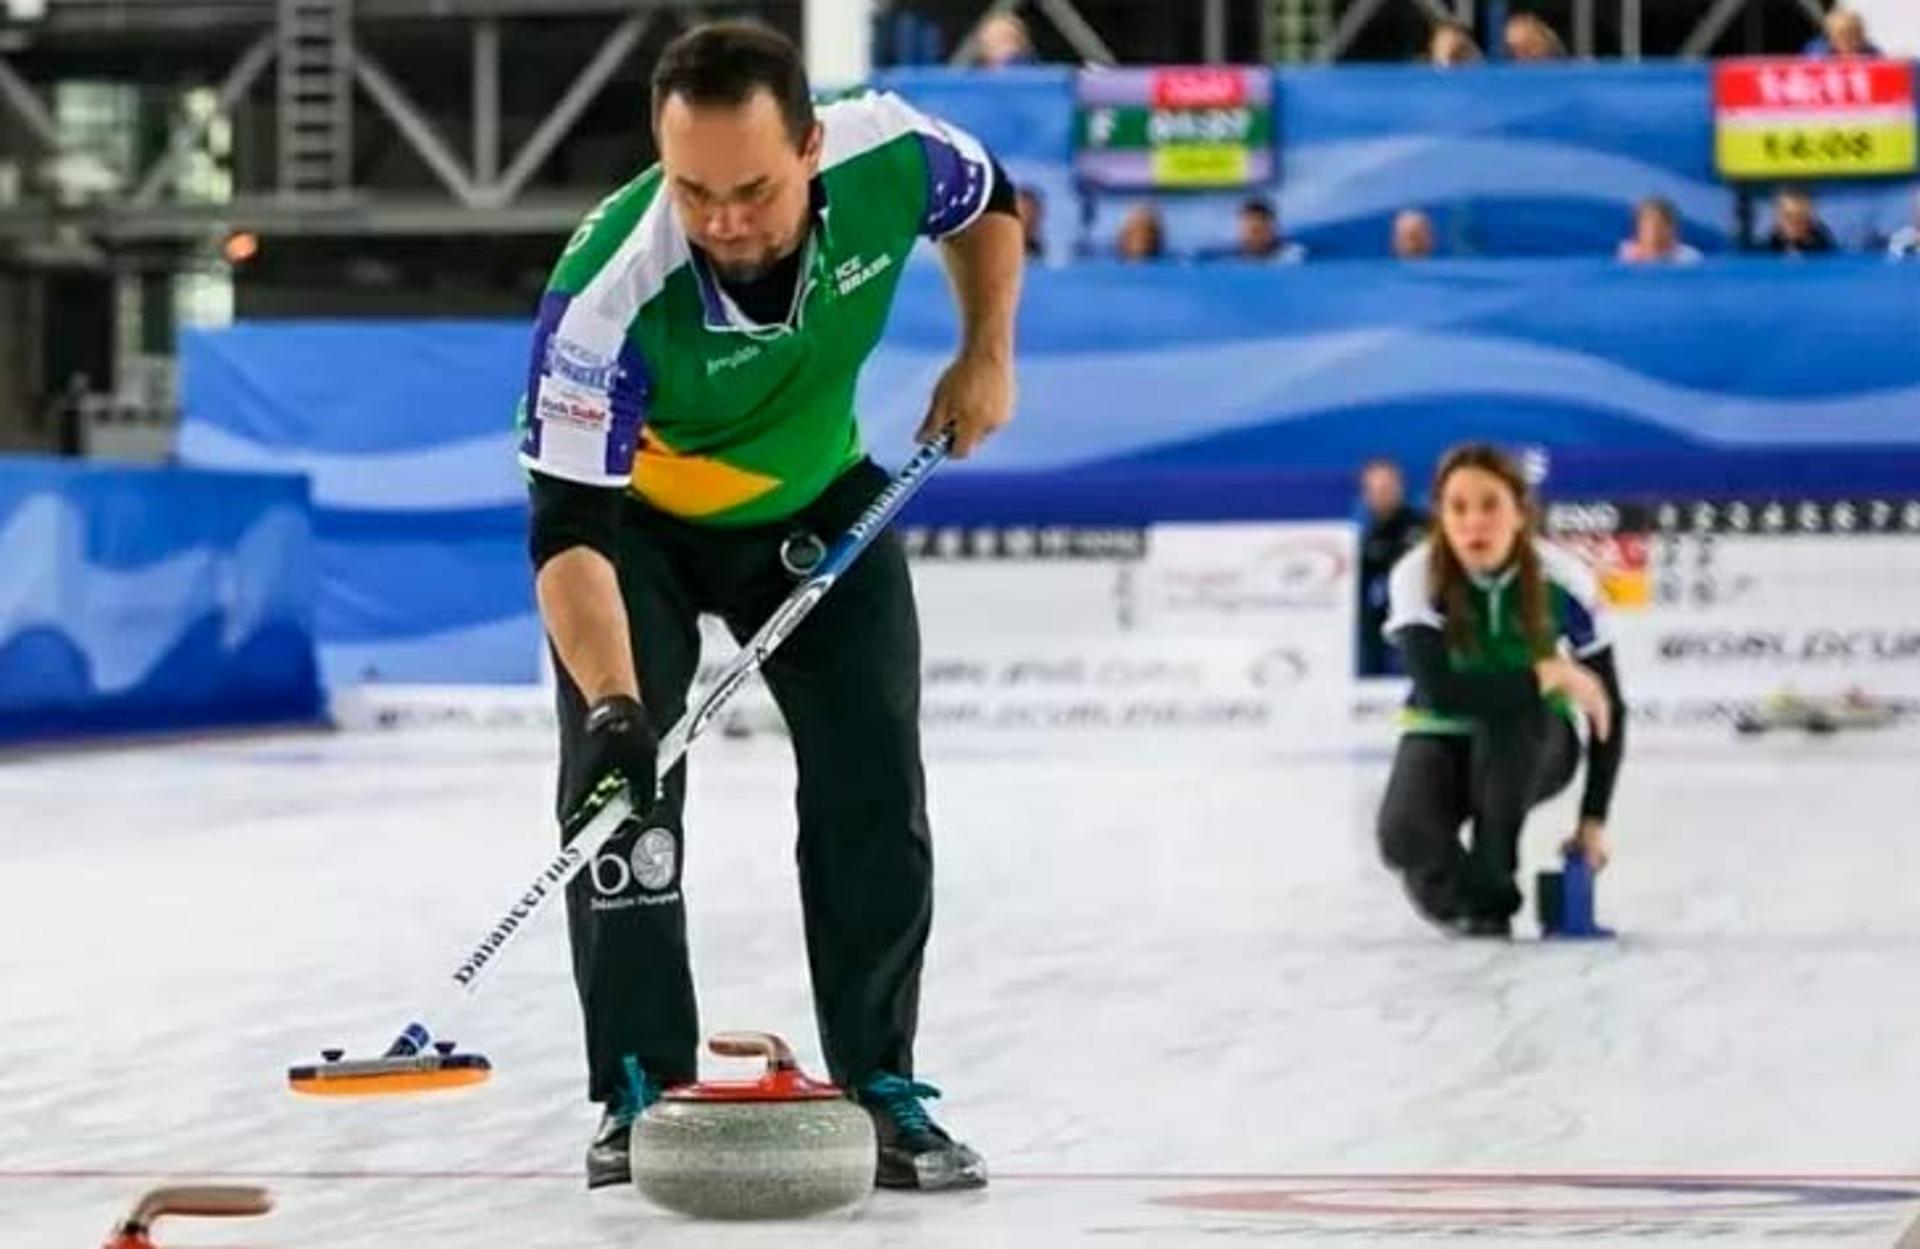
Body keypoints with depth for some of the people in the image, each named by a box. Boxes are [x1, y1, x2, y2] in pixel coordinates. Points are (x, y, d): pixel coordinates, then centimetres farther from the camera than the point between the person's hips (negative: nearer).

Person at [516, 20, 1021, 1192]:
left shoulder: (888, 154, -31)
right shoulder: (609, 292, -40)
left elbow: (988, 204, -4)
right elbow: (568, 525, -39)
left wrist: (988, 354, -11)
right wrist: (609, 705, -51)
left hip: (818, 497, 3)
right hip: (638, 513, -3)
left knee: (874, 780, 0)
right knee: (621, 779, -13)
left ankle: (880, 1085, 11)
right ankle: (642, 1086, -1)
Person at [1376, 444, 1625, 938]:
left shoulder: (1563, 580, -20)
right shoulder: (1417, 577, -23)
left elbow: (1607, 707, -11)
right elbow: (1439, 690, -36)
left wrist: (1594, 819, -14)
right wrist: (1545, 676, -35)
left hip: (1534, 746, 1)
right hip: (1443, 737, -1)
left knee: (1512, 717, -37)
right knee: (1404, 838, -32)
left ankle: (1493, 895, -18)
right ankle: (1457, 894, 8)